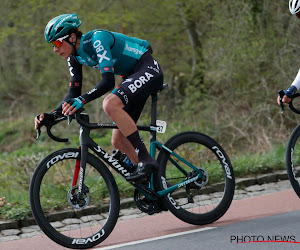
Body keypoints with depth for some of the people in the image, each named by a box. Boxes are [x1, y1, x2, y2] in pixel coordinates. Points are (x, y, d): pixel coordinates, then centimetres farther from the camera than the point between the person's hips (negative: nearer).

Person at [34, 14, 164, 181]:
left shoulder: (97, 39, -24)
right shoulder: (75, 57, 2)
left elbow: (108, 81, -33)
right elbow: (74, 92, 6)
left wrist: (82, 100, -44)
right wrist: (51, 116, -8)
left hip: (148, 69, -9)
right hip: (132, 76, 9)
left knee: (110, 104, -34)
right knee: (118, 141, 2)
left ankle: (146, 160, -29)